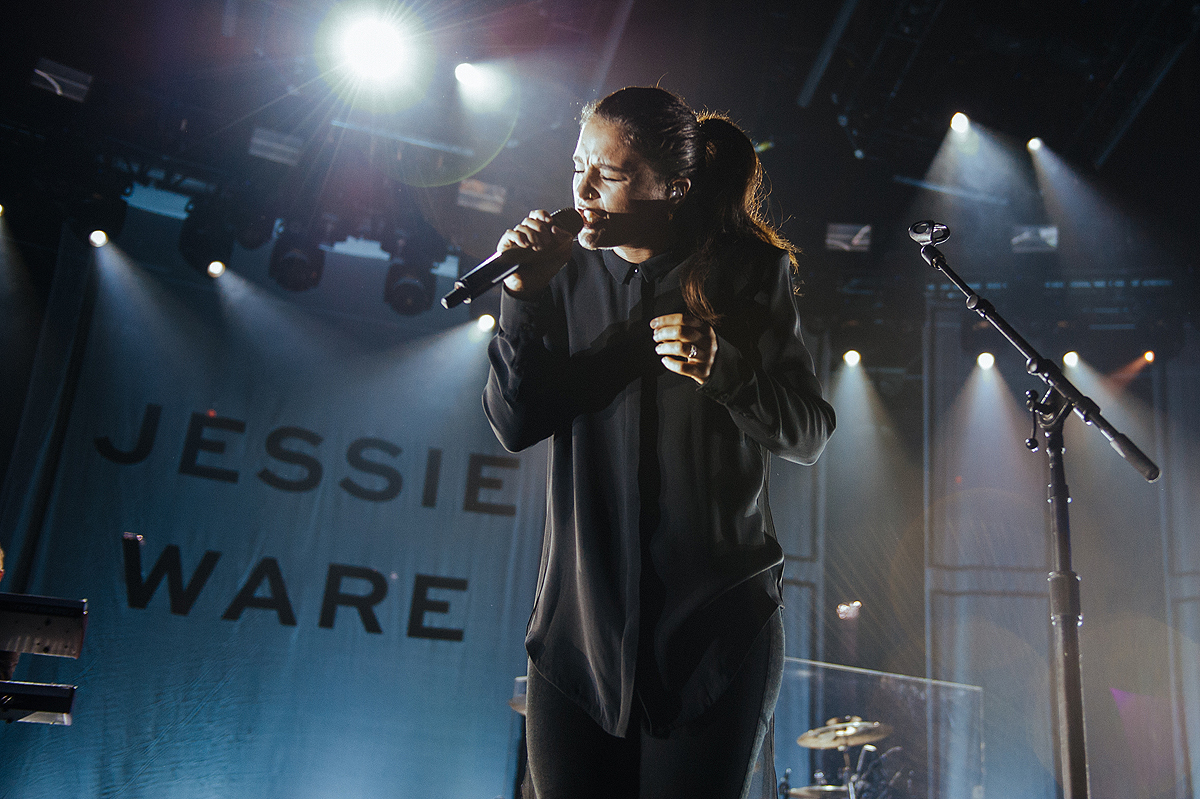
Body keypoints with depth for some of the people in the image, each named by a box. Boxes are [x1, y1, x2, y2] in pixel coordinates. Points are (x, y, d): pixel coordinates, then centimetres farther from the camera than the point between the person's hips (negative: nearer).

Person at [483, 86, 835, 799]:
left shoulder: (747, 273, -3)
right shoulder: (570, 273, 3)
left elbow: (810, 435, -4)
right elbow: (516, 427, -2)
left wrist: (723, 370, -22)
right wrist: (526, 298, -14)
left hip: (717, 626, -2)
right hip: (582, 622, 3)